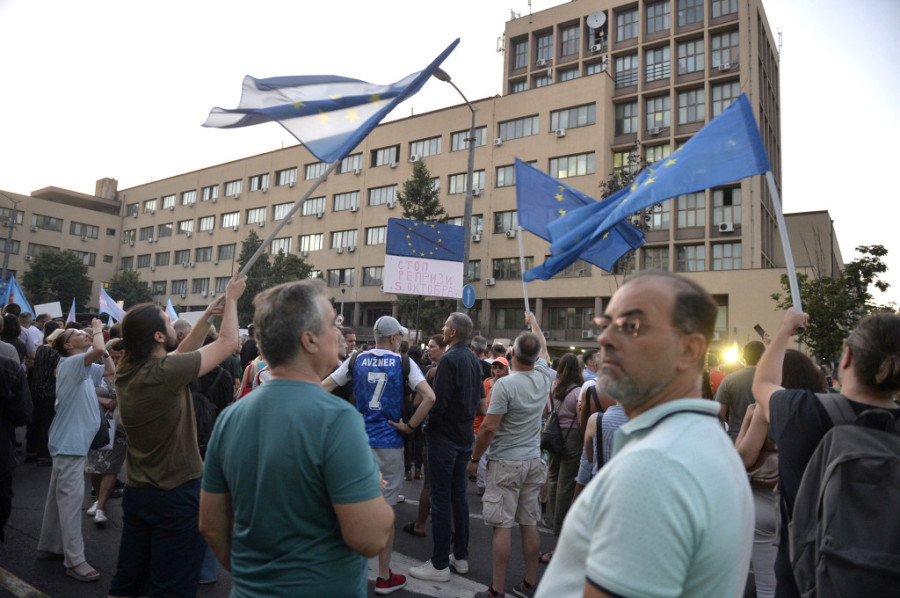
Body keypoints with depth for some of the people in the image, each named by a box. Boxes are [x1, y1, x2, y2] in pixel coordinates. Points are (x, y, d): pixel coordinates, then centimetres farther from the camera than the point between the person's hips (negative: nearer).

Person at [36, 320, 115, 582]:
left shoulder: (83, 368, 13)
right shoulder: (70, 363, -16)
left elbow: (111, 370, 20)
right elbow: (98, 350, -34)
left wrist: (98, 336, 12)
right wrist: (98, 331, -14)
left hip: (73, 440, 10)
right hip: (70, 441, -10)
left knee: (59, 495, 18)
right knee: (71, 497, -8)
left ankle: (49, 545, 31)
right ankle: (74, 560, -5)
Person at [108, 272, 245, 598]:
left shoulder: (127, 372, 0)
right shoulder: (166, 372, -22)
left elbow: (181, 352, 13)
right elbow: (228, 343, -15)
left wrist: (208, 314, 11)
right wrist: (231, 299, -1)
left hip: (136, 493, 8)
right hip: (176, 495, -8)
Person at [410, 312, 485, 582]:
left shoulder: (449, 359, -18)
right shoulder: (474, 359, 8)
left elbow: (438, 402, -22)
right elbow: (480, 403, 16)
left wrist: (427, 426, -8)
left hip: (444, 436, -8)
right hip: (465, 436, 8)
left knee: (441, 499, 0)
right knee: (459, 495, 16)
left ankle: (439, 565, 8)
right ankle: (461, 556, 26)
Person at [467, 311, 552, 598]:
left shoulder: (505, 385, -18)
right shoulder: (544, 378, 0)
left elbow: (488, 428, -17)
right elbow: (543, 348, 21)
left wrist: (474, 459, -4)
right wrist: (533, 322, 37)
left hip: (506, 463, -6)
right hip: (534, 462, 6)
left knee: (502, 526, -1)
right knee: (530, 524, 13)